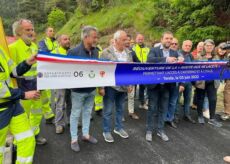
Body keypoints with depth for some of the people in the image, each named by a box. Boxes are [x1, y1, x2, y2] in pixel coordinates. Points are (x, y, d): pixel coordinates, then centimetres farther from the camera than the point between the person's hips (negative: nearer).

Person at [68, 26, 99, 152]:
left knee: (87, 112, 19)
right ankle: (74, 139, 26)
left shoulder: (95, 51, 1)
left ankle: (86, 134, 37)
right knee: (75, 114, 10)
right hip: (79, 90, -6)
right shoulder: (74, 51, -18)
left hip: (92, 89, 6)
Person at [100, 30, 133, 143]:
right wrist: (101, 86, -12)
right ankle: (106, 131, 23)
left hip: (123, 86, 5)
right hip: (110, 86, -5)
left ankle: (119, 128, 36)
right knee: (108, 110, 7)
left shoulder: (128, 53, 6)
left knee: (120, 109, 18)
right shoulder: (106, 52, -10)